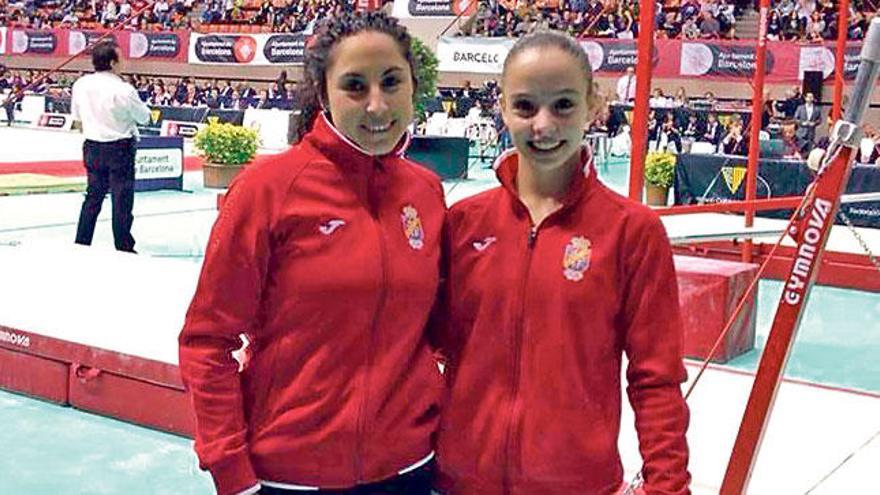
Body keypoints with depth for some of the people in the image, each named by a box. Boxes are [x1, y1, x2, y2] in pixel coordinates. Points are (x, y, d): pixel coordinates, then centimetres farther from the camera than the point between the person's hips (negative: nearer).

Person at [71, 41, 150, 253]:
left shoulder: (80, 85, -1)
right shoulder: (124, 90, -18)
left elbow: (77, 120, 8)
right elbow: (145, 117, -5)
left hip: (92, 147, 6)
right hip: (120, 148, -6)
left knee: (93, 196, 17)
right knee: (122, 199, 3)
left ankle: (81, 243, 22)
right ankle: (123, 247, 9)